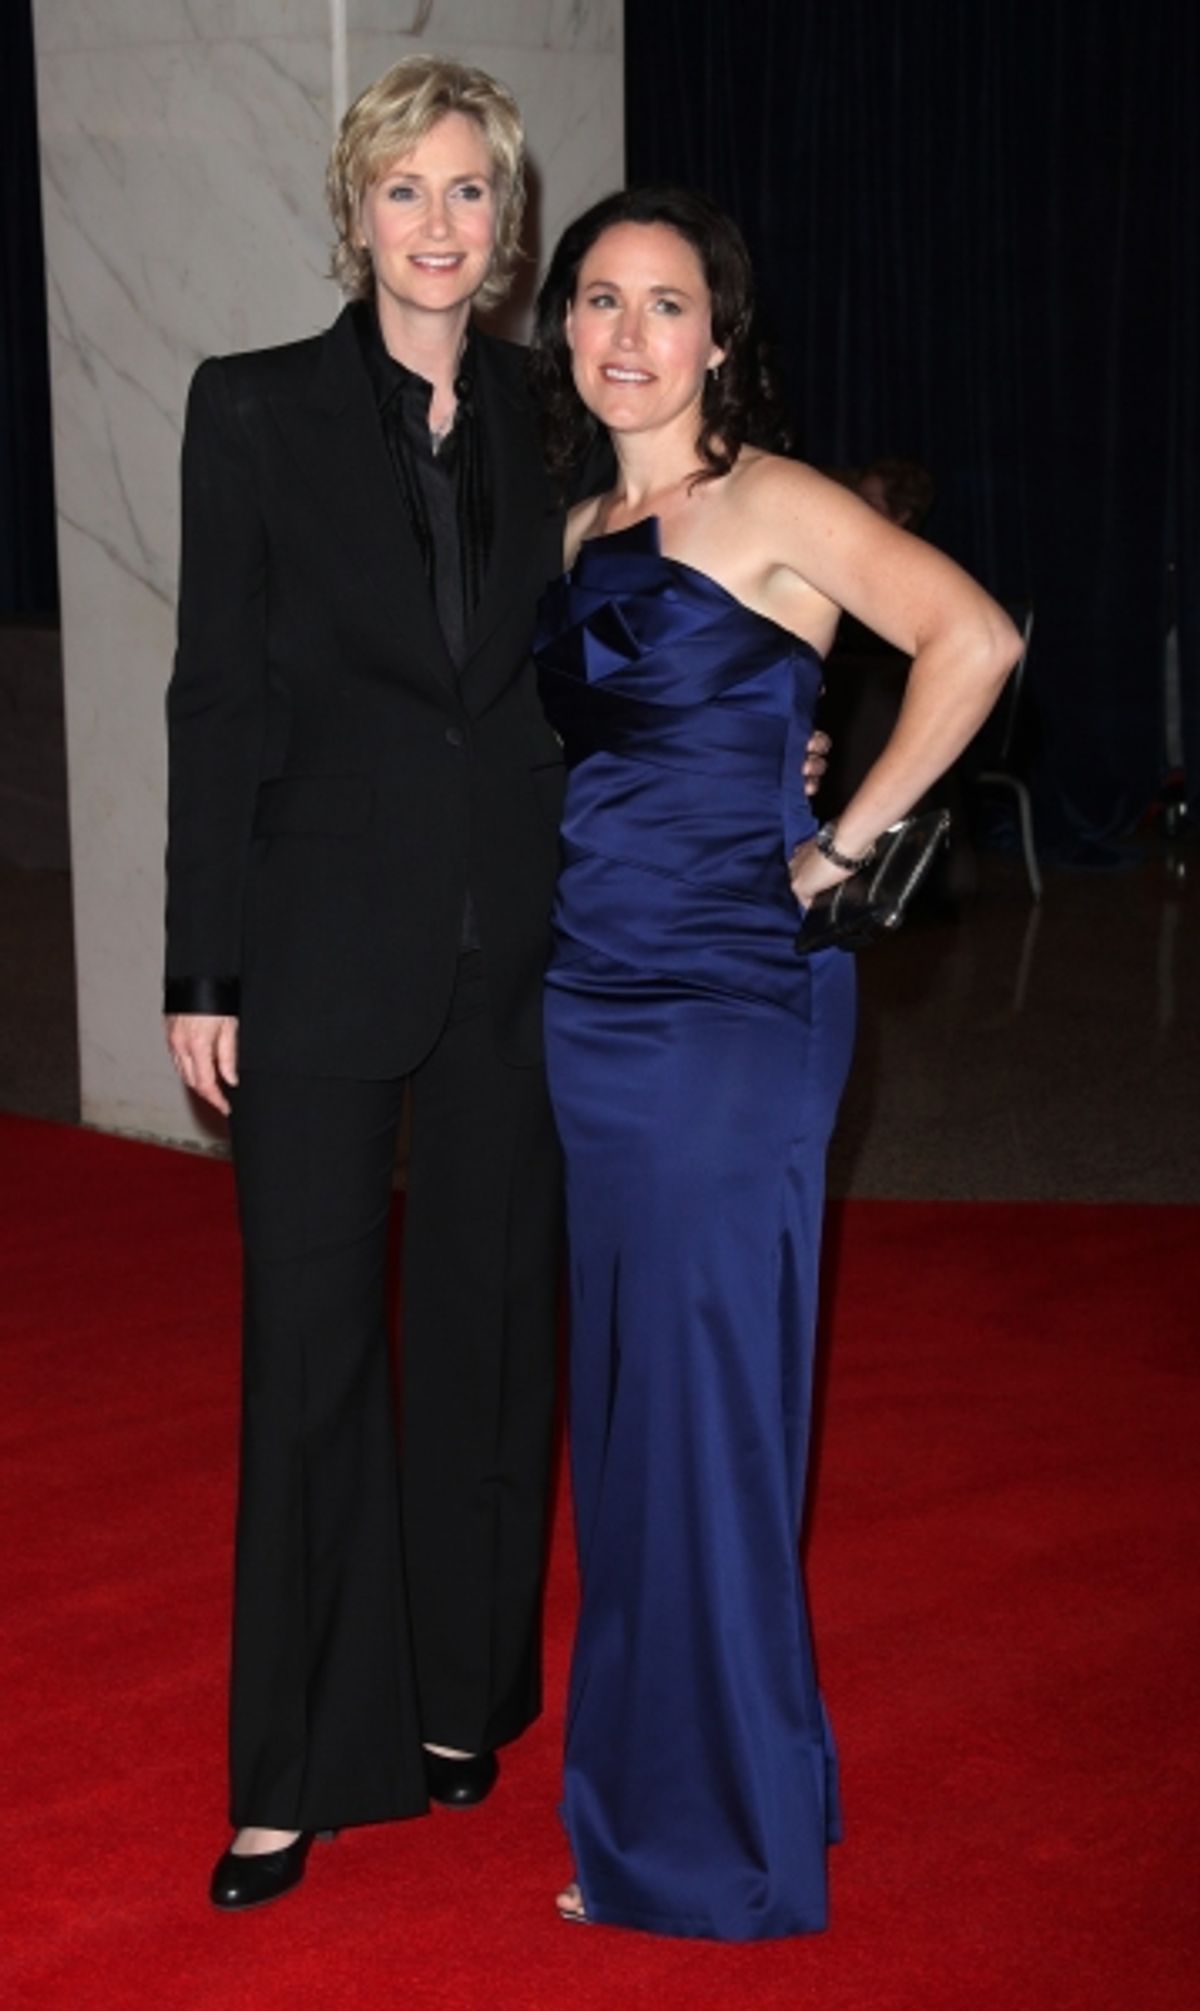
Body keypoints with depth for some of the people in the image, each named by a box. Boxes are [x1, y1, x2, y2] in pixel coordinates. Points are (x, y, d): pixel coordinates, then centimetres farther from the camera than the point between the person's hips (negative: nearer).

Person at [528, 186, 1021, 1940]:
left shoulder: (767, 503, -9)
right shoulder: (590, 530, 14)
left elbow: (972, 638, -22)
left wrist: (844, 844, -16)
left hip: (731, 1006, -8)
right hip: (600, 1004, 8)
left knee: (706, 1406, -1)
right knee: (628, 1400, 13)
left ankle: (716, 1845, 13)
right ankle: (648, 1785, 28)